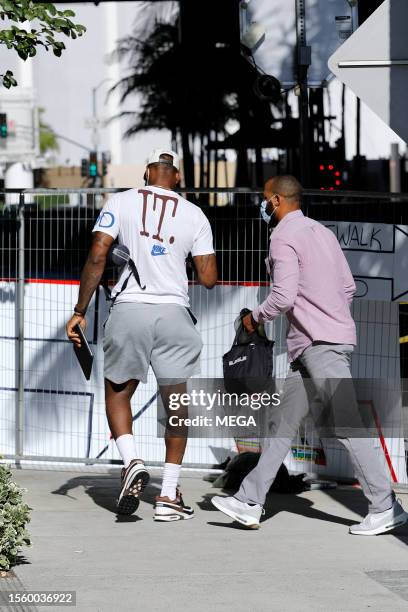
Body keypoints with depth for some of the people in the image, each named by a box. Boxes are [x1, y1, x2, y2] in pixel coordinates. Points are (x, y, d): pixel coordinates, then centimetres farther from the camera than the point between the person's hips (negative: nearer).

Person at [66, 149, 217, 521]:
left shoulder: (121, 203, 2)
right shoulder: (194, 215, 5)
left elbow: (97, 257, -7)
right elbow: (209, 279, 1)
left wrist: (80, 311, -2)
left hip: (128, 309, 0)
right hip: (174, 313, 1)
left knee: (117, 393, 18)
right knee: (177, 403, 12)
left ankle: (132, 462, -7)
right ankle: (169, 497, 11)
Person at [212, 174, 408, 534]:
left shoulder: (284, 238, -10)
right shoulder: (322, 232, 18)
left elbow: (283, 297, -19)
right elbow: (349, 287, 19)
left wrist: (255, 318, -1)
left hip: (320, 344, -10)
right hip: (309, 346, 10)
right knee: (283, 423, 10)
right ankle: (250, 502, 12)